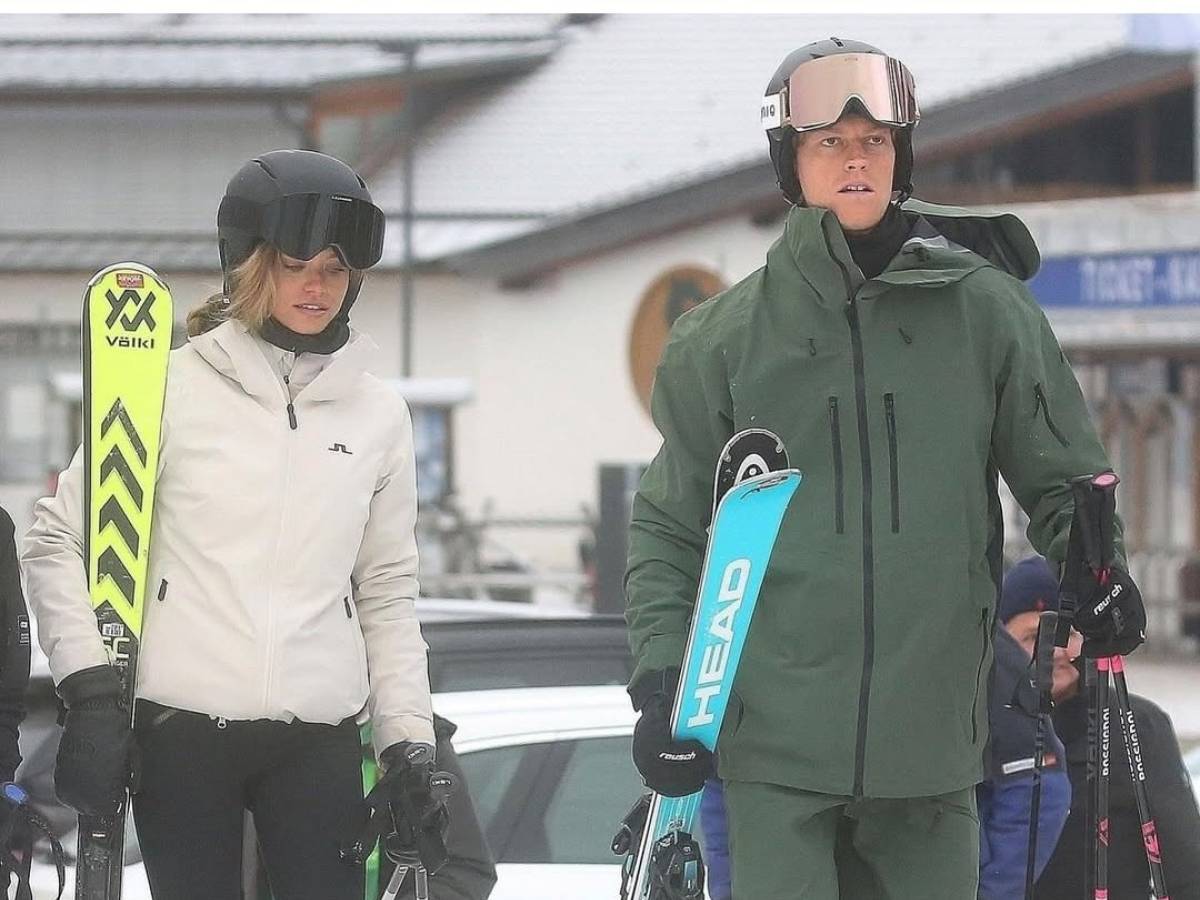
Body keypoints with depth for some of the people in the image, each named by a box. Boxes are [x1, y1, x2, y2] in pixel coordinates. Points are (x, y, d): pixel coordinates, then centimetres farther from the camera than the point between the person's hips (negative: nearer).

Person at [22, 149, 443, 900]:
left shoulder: (378, 414, 9)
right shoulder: (173, 388, -1)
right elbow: (59, 539, 2)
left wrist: (408, 740, 8)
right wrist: (90, 688, -8)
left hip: (318, 742, 2)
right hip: (180, 732, -2)